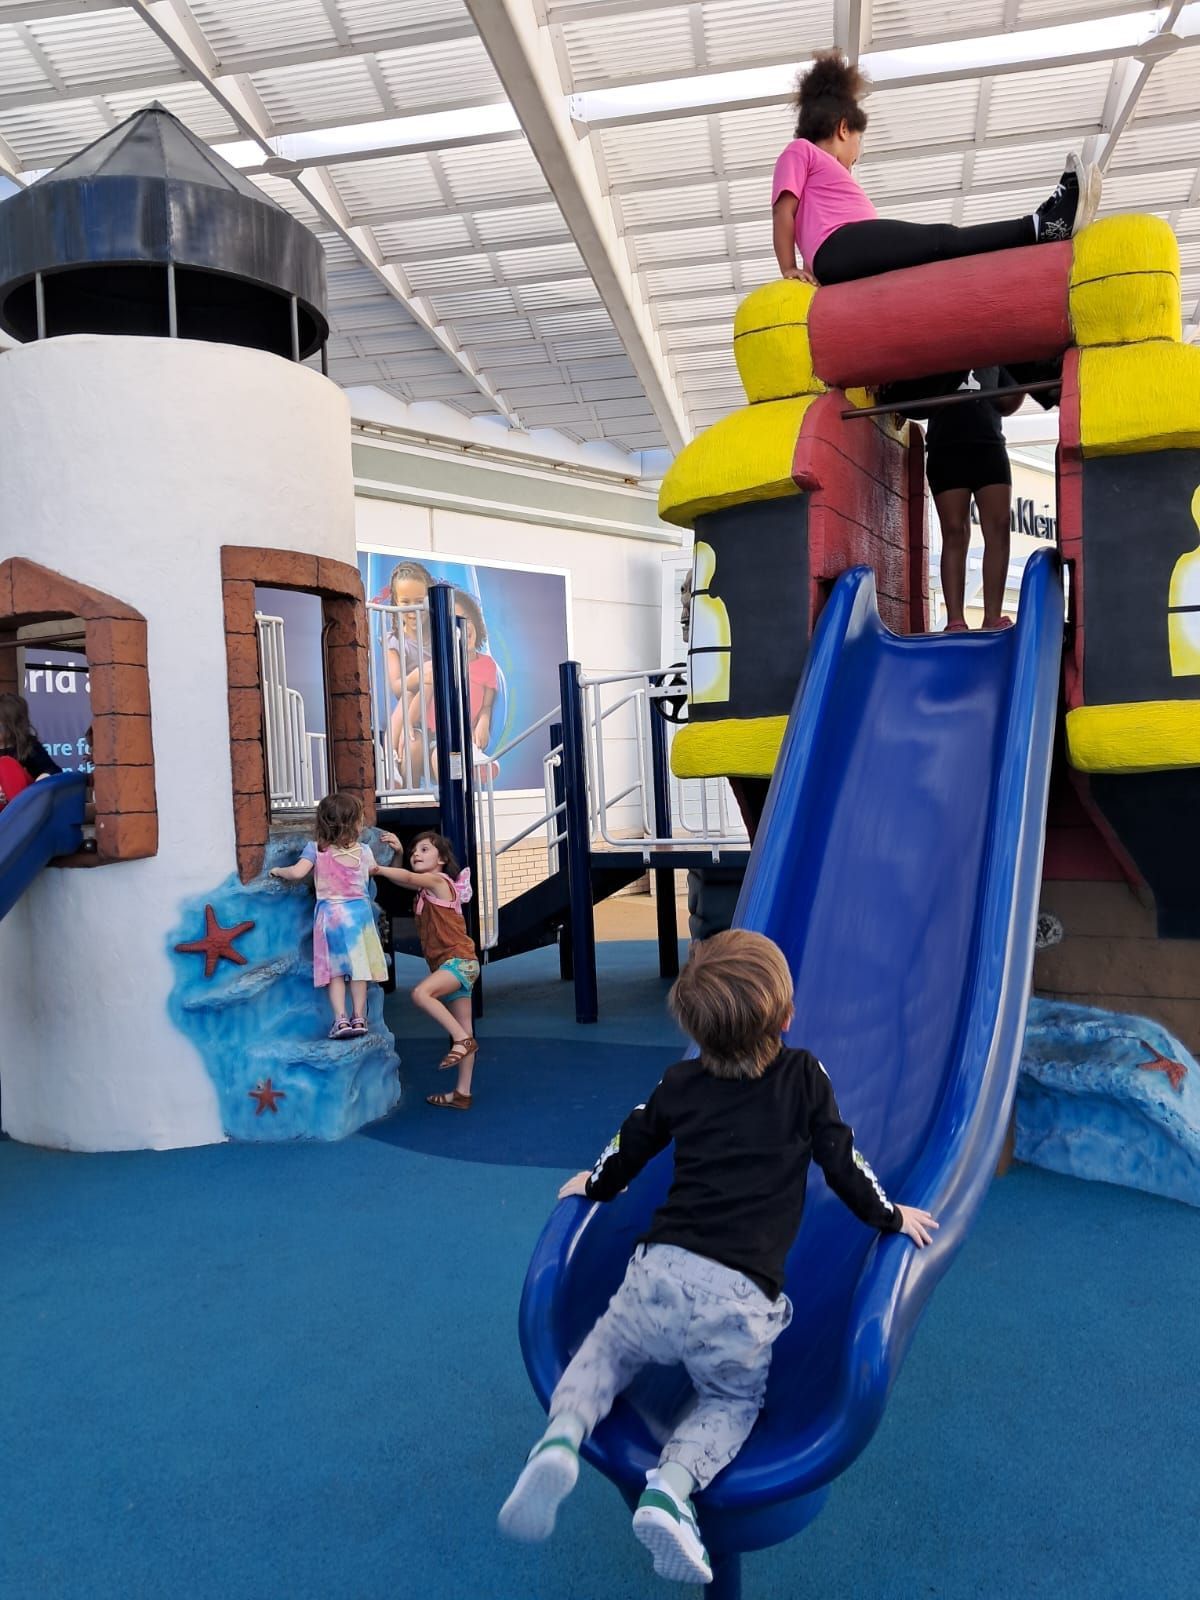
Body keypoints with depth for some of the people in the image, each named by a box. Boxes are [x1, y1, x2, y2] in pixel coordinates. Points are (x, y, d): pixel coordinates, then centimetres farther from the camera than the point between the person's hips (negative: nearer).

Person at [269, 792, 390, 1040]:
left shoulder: (315, 849, -6)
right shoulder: (363, 850, -2)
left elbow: (297, 873, -17)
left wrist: (279, 871, 4)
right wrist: (397, 851, 22)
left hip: (329, 914, 0)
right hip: (358, 911, 1)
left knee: (335, 970, 5)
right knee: (358, 966, 8)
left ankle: (340, 1019, -4)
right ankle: (359, 1018, 8)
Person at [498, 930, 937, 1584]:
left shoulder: (679, 1082, 9)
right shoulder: (804, 1076, 2)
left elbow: (628, 1147, 21)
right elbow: (842, 1162, 9)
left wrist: (592, 1186, 41)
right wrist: (890, 1217, 27)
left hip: (661, 1268, 2)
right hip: (741, 1298, -1)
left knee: (607, 1348, 26)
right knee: (732, 1401, 22)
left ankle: (562, 1434, -5)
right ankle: (672, 1486, -6)